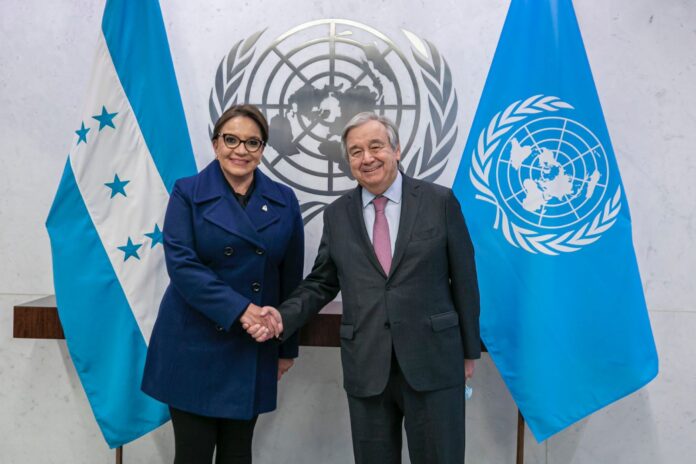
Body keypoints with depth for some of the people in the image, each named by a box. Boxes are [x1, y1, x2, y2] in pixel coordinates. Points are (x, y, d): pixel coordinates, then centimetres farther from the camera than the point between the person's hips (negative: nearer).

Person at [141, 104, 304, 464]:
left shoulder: (284, 202, 5)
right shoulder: (187, 193, -2)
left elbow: (291, 278, 8)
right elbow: (181, 263, -14)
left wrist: (287, 347, 10)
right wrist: (238, 309, -22)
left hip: (253, 349, 3)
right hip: (194, 344, -2)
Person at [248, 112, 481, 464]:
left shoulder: (440, 201, -2)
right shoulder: (337, 214, 6)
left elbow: (464, 279, 2)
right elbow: (321, 283, 10)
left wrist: (469, 350, 5)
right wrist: (284, 317, -7)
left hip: (433, 361, -2)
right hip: (366, 368, 2)